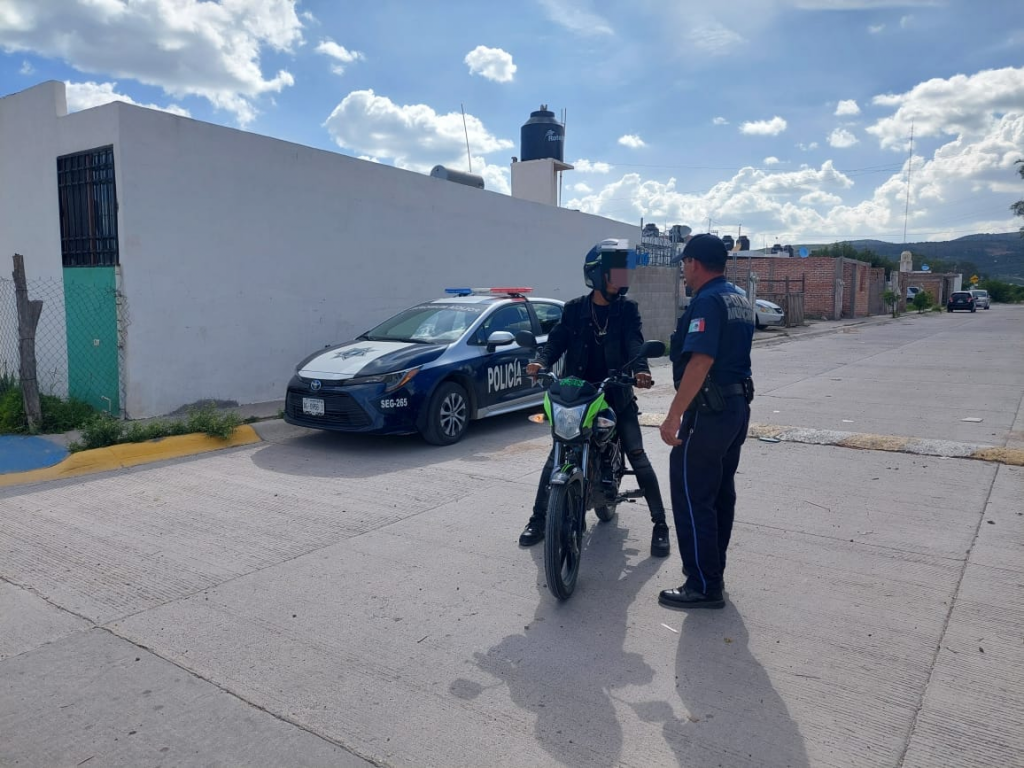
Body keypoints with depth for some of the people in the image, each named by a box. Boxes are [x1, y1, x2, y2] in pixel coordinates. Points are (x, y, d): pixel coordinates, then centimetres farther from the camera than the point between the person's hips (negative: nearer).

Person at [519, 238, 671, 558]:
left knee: (638, 458, -5)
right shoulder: (574, 309, 3)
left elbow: (634, 343, -14)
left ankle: (660, 524, 7)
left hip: (618, 394, -1)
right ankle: (538, 519, 15)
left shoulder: (628, 309, 1)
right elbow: (557, 340, -6)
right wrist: (541, 362, -27)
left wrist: (641, 371, -34)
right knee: (556, 457, 1)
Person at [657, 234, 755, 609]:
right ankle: (712, 569, 27)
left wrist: (674, 415, -27)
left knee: (692, 497, -4)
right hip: (738, 405, 10)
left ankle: (704, 586, 1)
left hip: (709, 410, -10)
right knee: (721, 492, 16)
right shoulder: (740, 299, 13)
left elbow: (701, 363, -26)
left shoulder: (707, 301, -17)